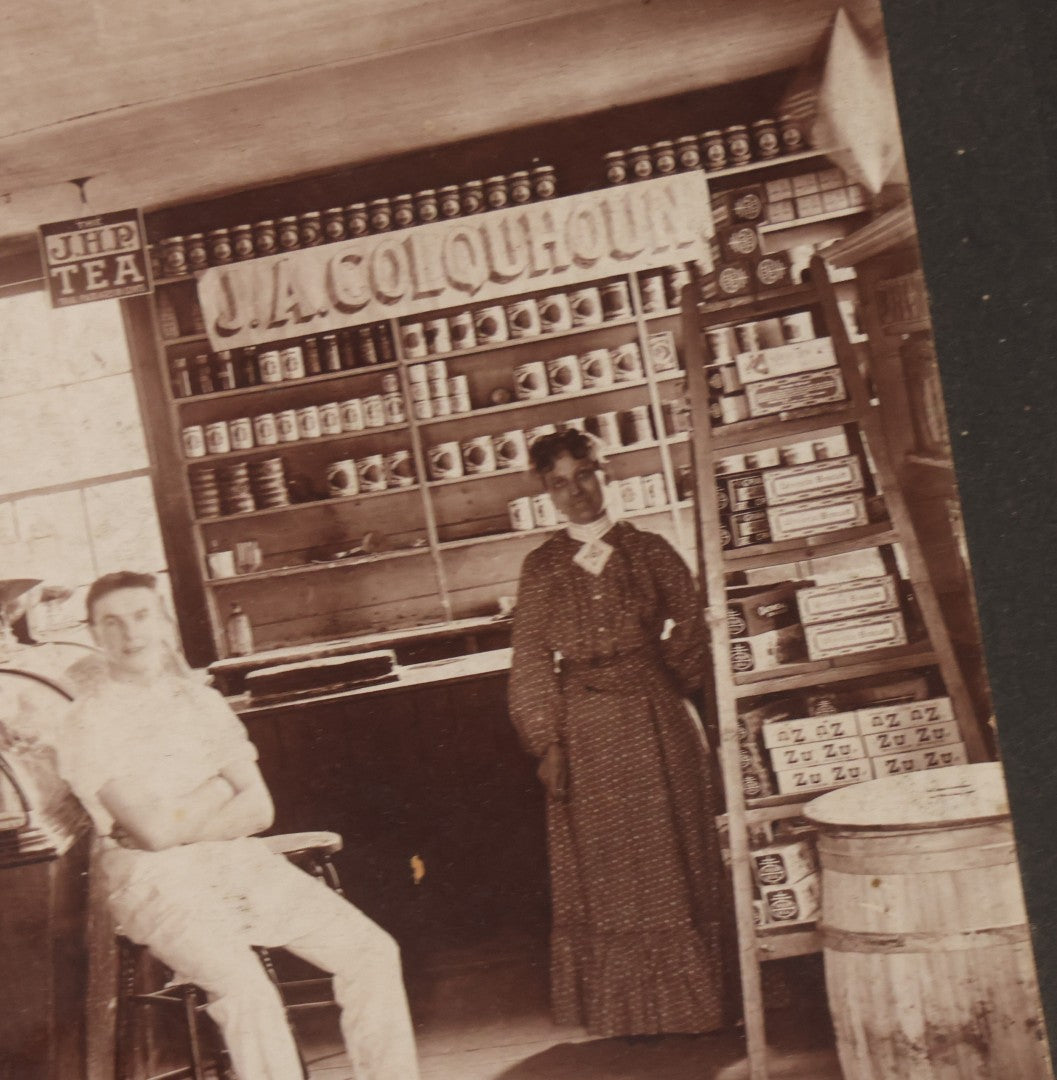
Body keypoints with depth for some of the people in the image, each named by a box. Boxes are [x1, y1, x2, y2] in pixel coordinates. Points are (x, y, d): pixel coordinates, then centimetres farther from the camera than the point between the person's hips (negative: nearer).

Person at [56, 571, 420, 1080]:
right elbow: (156, 832, -14)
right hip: (156, 879, -6)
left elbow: (259, 809, 5)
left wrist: (185, 823, -11)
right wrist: (224, 782, 0)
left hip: (241, 861, 6)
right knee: (246, 989, -32)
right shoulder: (88, 723, -5)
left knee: (373, 951, -8)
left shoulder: (202, 700, 13)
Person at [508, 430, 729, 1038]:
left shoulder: (651, 552, 3)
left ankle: (689, 1001, 16)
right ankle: (626, 1010, 16)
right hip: (586, 733, 1)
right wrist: (547, 742, -3)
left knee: (672, 859, 5)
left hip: (656, 720, 0)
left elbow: (689, 637, 7)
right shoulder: (543, 567, 4)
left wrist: (646, 688, 4)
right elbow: (531, 659, 2)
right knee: (604, 871, 6)